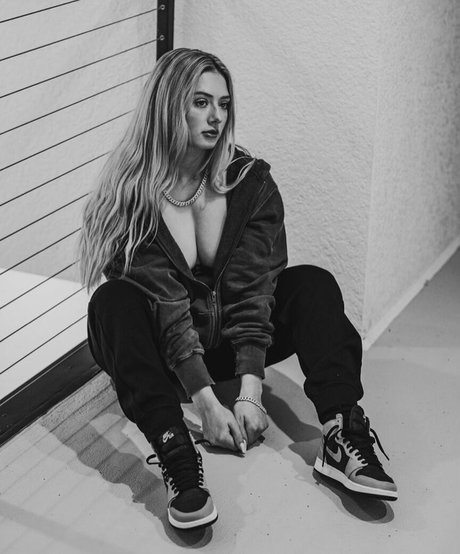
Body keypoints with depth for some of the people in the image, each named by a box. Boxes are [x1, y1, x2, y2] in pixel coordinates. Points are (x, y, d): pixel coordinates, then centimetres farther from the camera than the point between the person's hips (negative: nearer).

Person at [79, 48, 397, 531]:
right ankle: (176, 457, -47)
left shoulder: (250, 180, -7)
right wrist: (205, 400, -30)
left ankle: (341, 436, -36)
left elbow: (254, 287, -16)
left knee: (312, 283, -18)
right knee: (113, 300, -32)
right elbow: (164, 299, -22)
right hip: (164, 350, -2)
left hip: (231, 340, 3)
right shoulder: (131, 193, -15)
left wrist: (249, 390, -27)